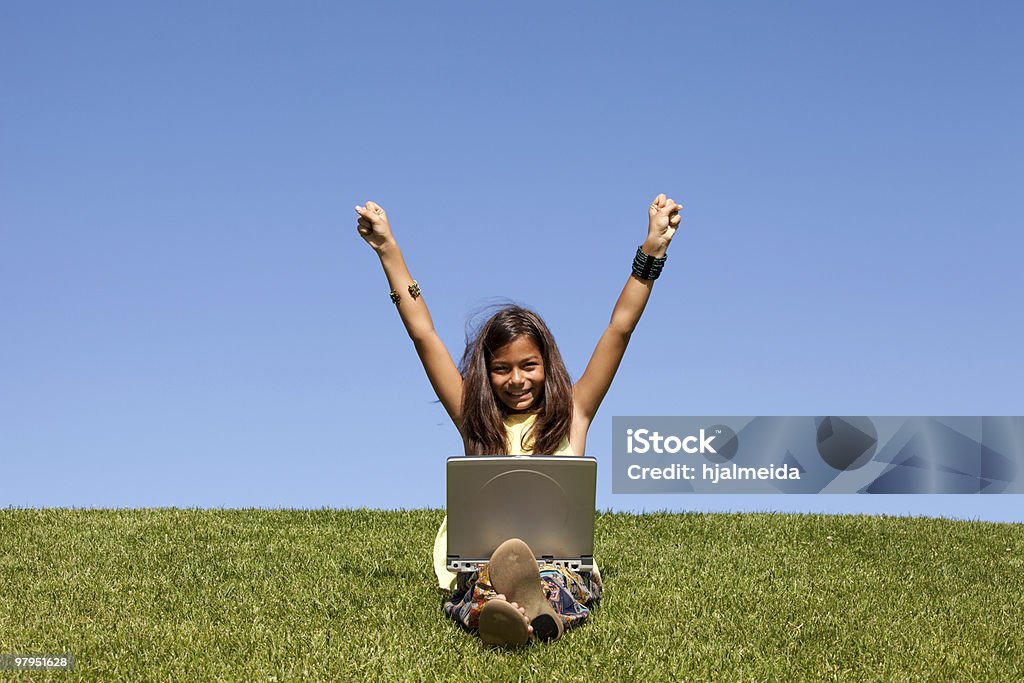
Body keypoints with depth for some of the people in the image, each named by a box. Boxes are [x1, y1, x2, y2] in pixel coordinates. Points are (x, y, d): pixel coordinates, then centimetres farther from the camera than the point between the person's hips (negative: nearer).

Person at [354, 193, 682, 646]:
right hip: (480, 567, 0)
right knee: (489, 572, -39)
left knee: (550, 577, -39)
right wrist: (388, 250, 17)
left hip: (564, 563, 0)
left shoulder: (571, 413, 17)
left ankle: (535, 614, -72)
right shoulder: (474, 420, 19)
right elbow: (423, 334, 18)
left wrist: (652, 250, 8)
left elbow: (620, 328, 13)